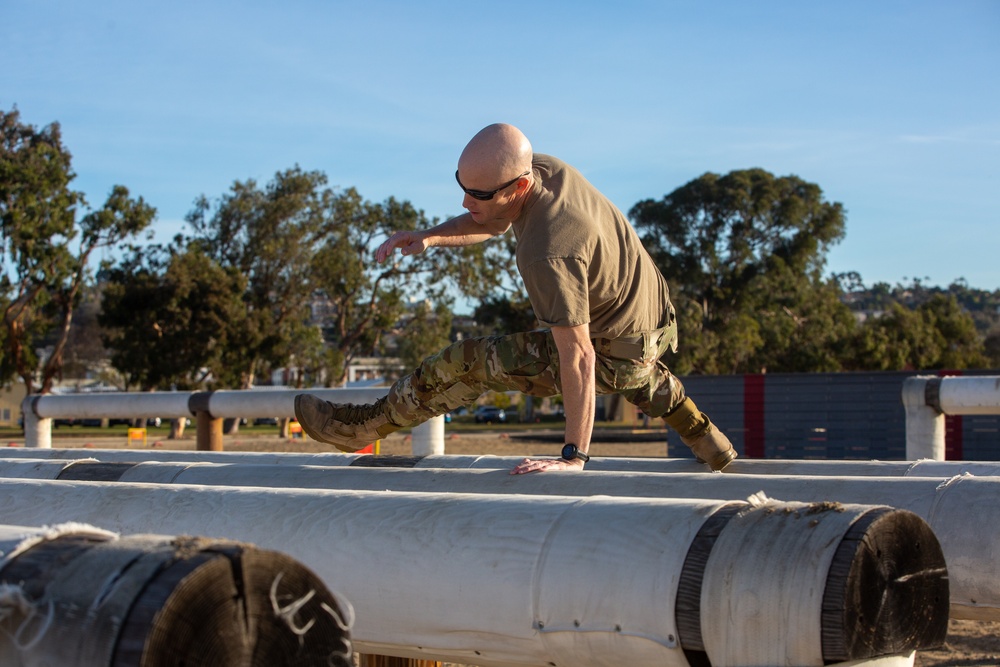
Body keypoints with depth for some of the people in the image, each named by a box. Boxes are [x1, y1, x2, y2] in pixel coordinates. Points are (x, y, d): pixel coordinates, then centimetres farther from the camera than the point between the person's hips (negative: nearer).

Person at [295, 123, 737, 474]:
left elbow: (578, 359, -39)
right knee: (645, 378, 44)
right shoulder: (545, 167, -13)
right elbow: (494, 223, 6)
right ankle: (717, 454, 63)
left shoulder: (548, 255, -40)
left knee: (466, 362, -8)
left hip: (613, 356, -9)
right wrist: (429, 237, -12)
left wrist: (573, 458, -38)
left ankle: (368, 424, 10)